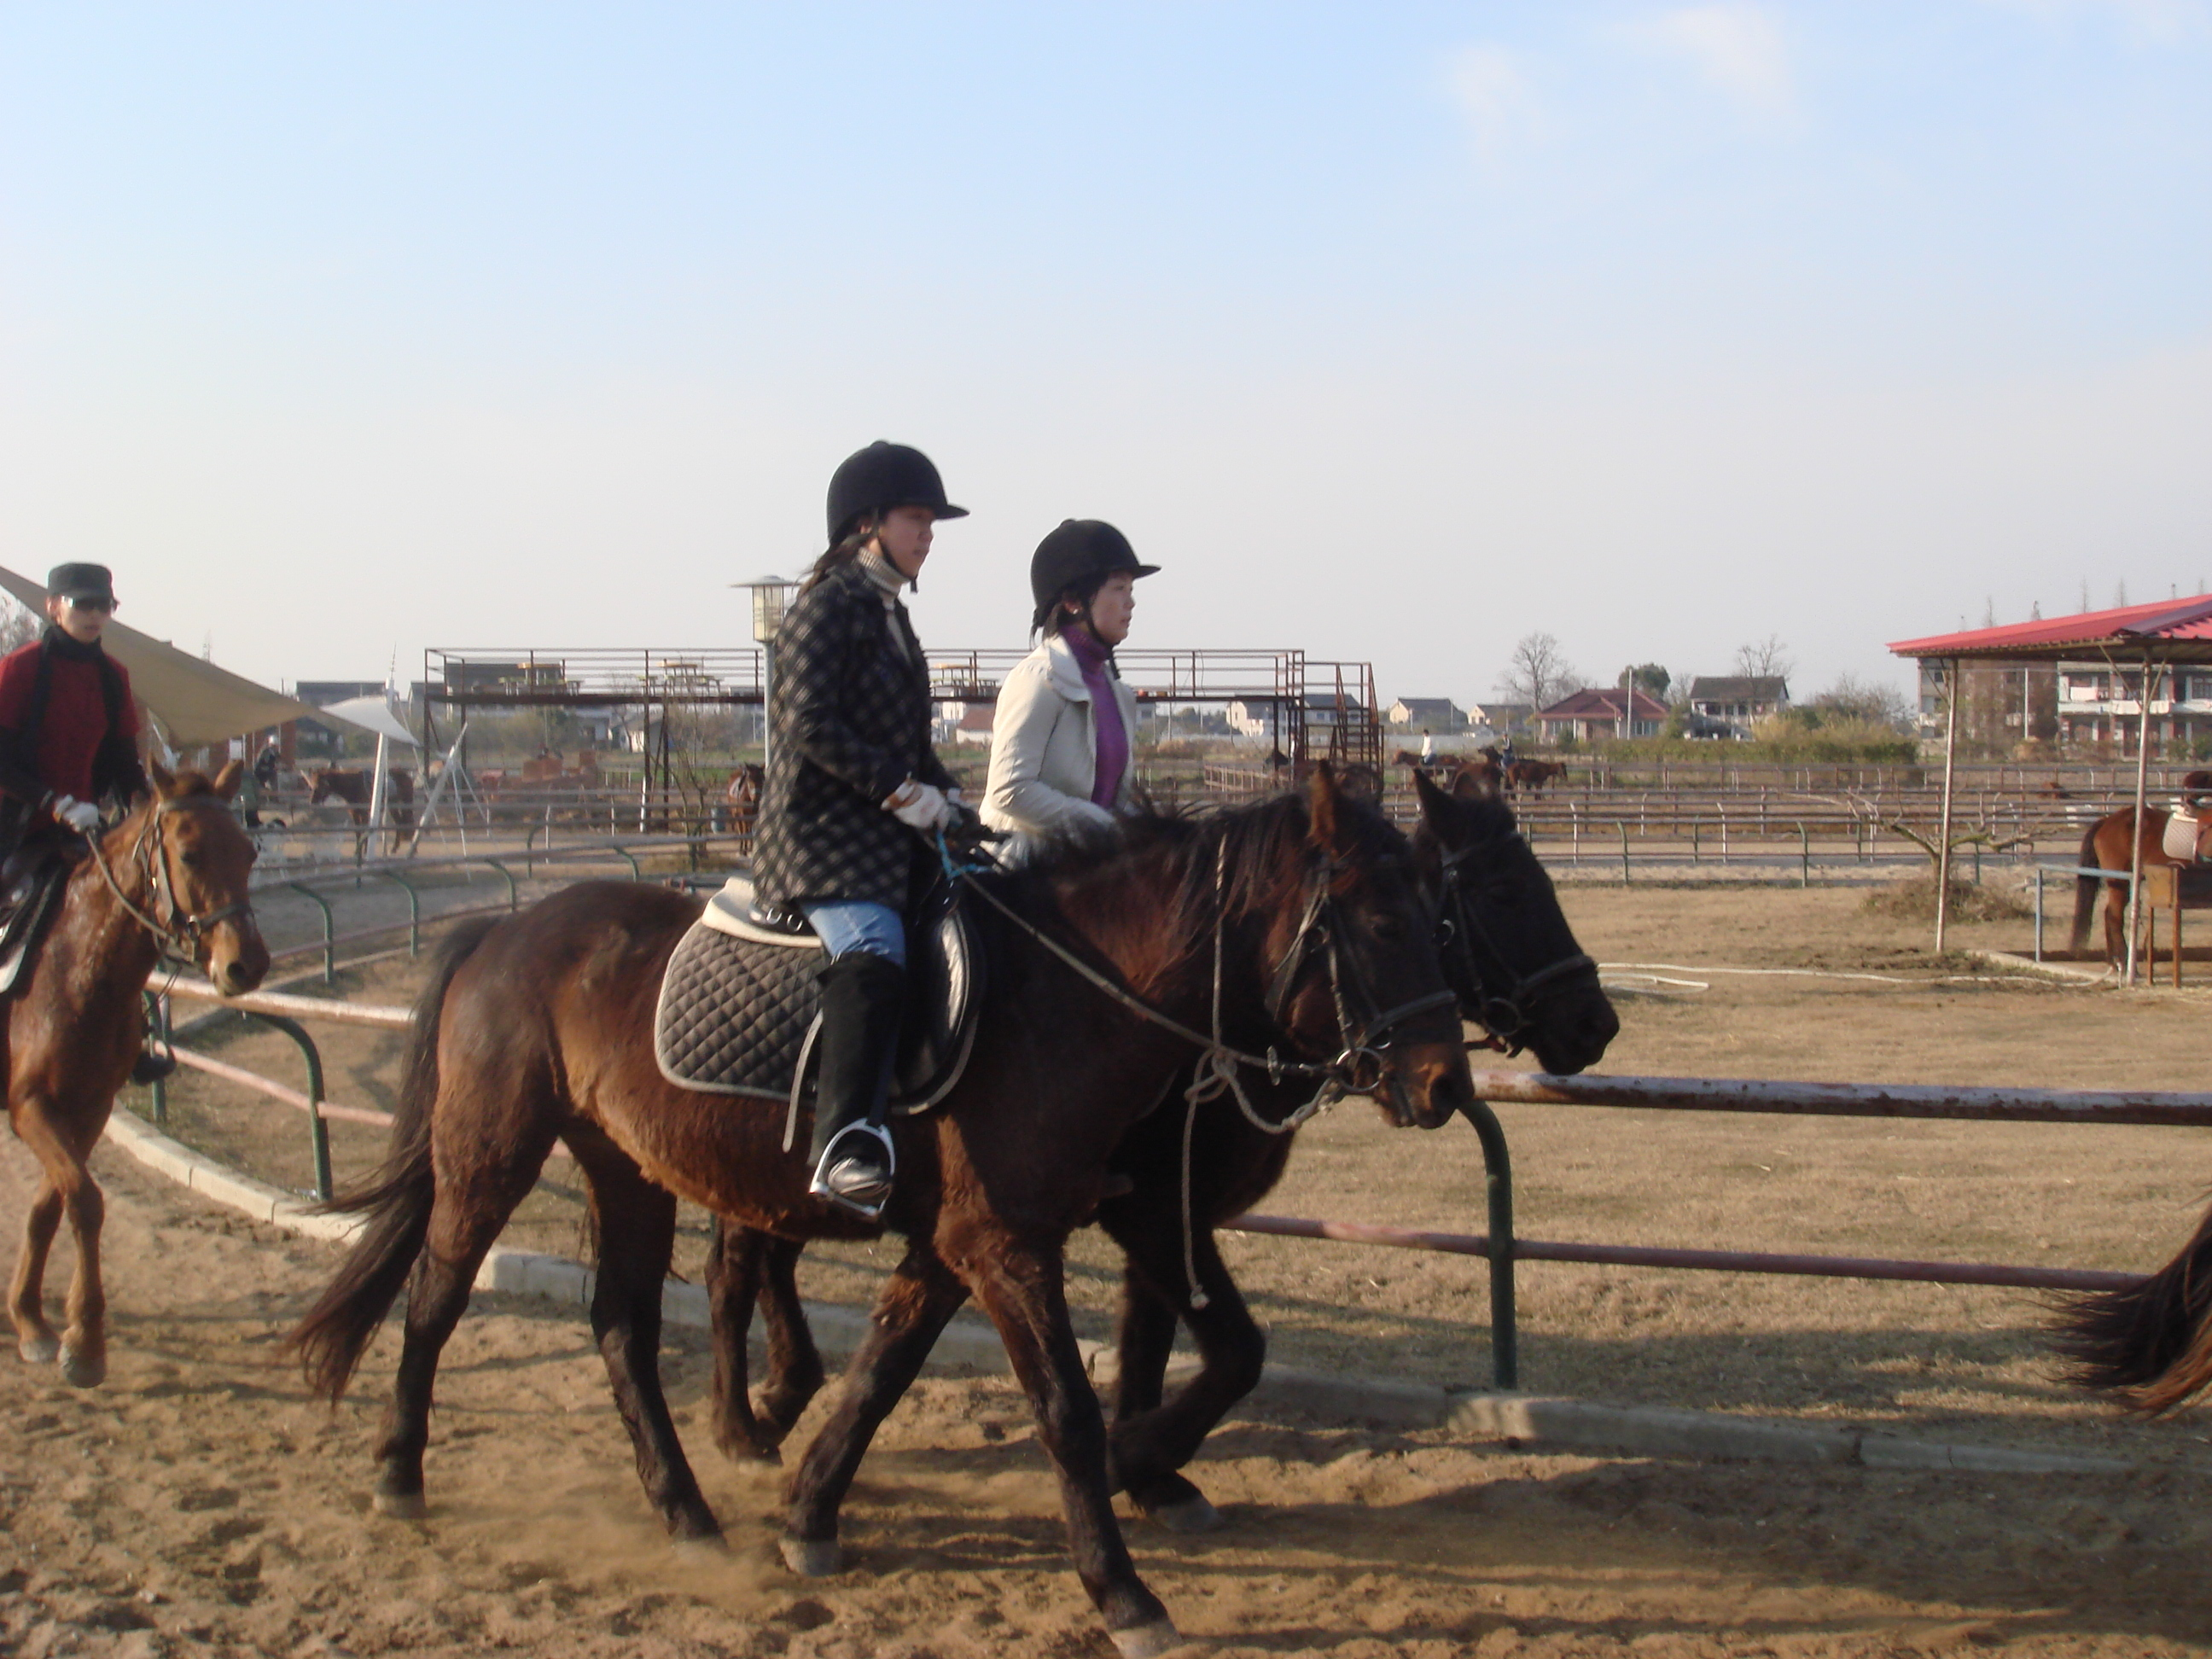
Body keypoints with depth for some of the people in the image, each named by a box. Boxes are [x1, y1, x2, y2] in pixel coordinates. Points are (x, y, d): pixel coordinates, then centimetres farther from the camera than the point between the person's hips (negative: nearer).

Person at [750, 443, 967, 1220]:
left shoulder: (890, 614, 22)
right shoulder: (828, 606, -6)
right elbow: (810, 724, -17)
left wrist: (942, 789, 10)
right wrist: (900, 789, -18)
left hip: (889, 831, 10)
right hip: (820, 827, -10)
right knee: (874, 953, -31)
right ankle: (844, 1147, -43)